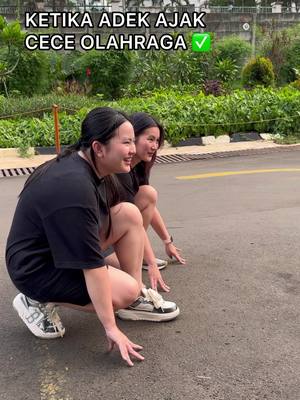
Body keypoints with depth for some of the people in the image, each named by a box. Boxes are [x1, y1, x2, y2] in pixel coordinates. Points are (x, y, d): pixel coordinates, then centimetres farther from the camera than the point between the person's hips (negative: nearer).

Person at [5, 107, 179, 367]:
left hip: (61, 244, 9)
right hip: (37, 268, -9)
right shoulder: (73, 187, -32)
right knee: (126, 291, -20)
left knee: (130, 214, -5)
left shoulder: (87, 166, -3)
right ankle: (39, 301, -4)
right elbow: (92, 265, -31)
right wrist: (111, 328, -24)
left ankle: (137, 298, 2)